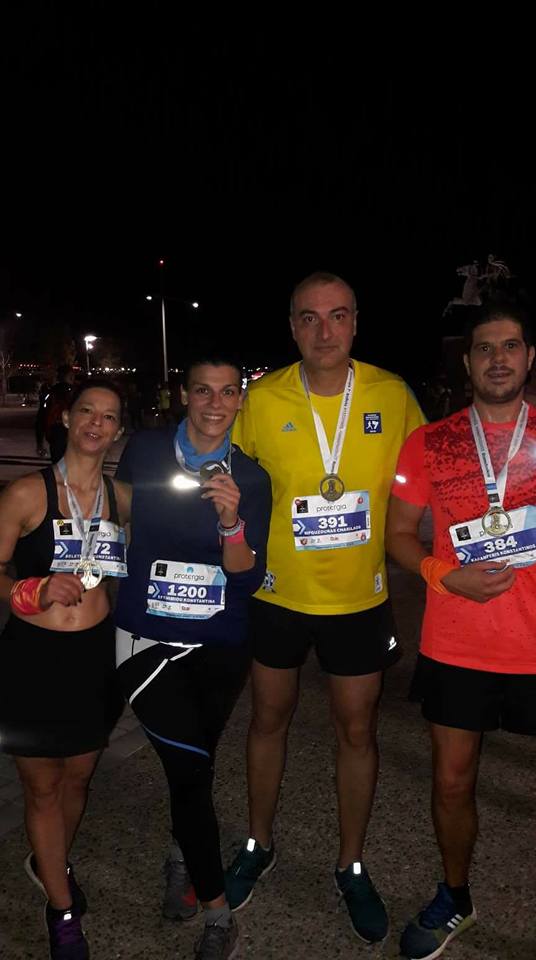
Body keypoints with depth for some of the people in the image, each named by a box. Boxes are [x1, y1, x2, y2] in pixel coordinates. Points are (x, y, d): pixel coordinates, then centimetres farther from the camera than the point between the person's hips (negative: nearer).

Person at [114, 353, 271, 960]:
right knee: (191, 768, -10)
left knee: (194, 762, 18)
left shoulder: (251, 478, -4)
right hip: (148, 639, -2)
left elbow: (247, 578, -9)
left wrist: (231, 519, -26)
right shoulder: (143, 452, -6)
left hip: (221, 646, 2)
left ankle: (182, 860, 49)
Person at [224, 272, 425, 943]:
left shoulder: (392, 396, -9)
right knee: (269, 720, 17)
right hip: (279, 596, 0)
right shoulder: (261, 401, -11)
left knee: (357, 731, 14)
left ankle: (351, 867, 38)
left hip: (360, 599, 1)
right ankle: (259, 845, 43)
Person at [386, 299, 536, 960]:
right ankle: (454, 899, 40)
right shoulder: (429, 444, 1)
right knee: (452, 782, 15)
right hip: (455, 648, 1)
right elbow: (397, 534, 4)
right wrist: (448, 576, -13)